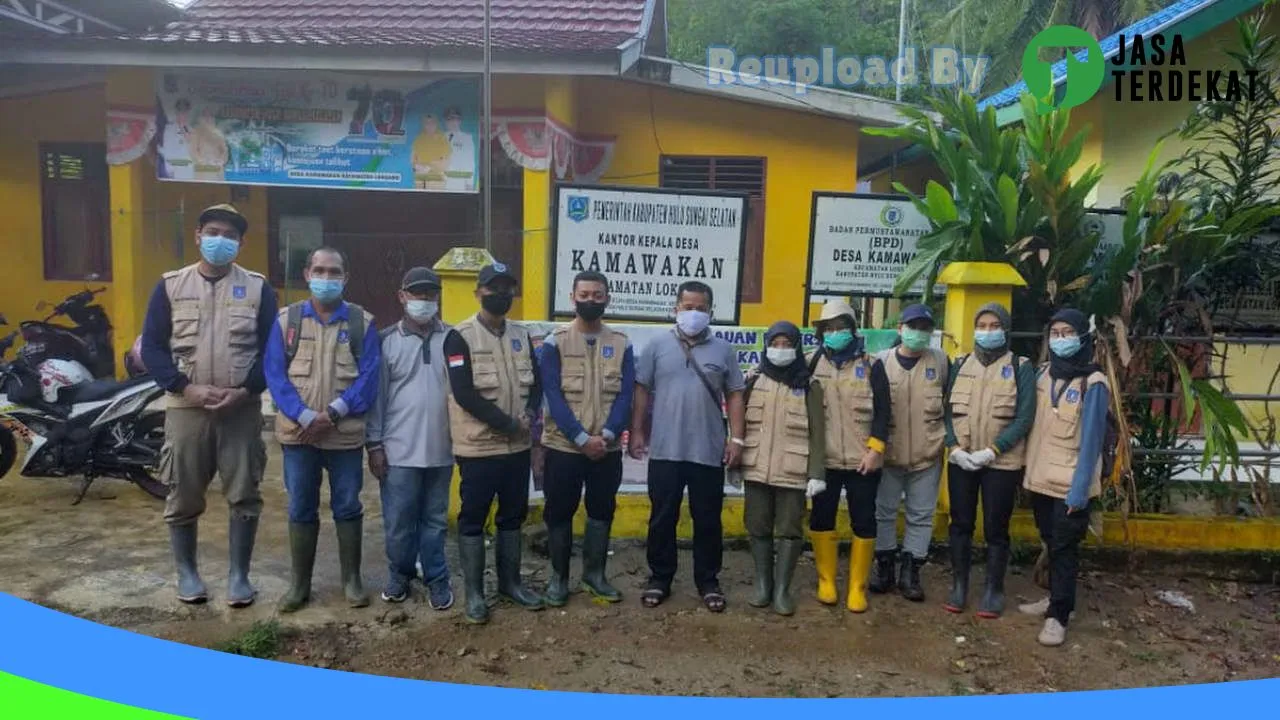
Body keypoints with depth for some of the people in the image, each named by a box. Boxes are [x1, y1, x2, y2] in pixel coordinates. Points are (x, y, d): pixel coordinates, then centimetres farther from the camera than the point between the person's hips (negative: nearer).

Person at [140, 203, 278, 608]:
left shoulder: (258, 288, 3)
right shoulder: (170, 286, 5)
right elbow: (152, 347, 1)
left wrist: (245, 390, -12)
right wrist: (185, 388, -12)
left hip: (242, 410, 0)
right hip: (186, 408, 1)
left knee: (244, 495, 3)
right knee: (183, 497, 8)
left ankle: (239, 574, 17)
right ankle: (187, 573, 26)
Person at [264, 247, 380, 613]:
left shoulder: (362, 322, 0)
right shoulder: (287, 319, 2)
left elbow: (369, 377, -6)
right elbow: (275, 375, -4)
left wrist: (333, 414, -16)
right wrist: (306, 417, -16)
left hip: (347, 434, -1)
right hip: (298, 433, 1)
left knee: (348, 508, 8)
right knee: (301, 510, 10)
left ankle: (352, 580, 22)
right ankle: (299, 583, 24)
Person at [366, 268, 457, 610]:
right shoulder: (387, 340, 0)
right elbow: (377, 394, 1)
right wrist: (374, 444, -2)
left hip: (442, 449, 1)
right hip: (399, 450, -1)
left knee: (435, 519, 12)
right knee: (399, 520, 7)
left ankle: (437, 579, 24)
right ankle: (399, 575, 27)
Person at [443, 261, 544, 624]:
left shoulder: (522, 336, 9)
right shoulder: (460, 337, -9)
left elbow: (536, 384, 11)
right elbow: (464, 393, -17)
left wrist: (529, 415, -11)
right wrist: (509, 423, -15)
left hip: (518, 445, 6)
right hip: (479, 446, -6)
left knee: (514, 514, 15)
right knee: (473, 518, 3)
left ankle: (510, 581, 29)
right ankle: (474, 592, 15)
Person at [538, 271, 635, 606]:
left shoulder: (622, 344, 4)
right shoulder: (555, 342, -4)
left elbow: (625, 396, -1)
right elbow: (553, 396, -10)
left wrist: (606, 435, -15)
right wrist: (582, 438, -17)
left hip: (608, 448, 2)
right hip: (563, 446, -2)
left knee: (602, 512, 12)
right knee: (559, 513, 7)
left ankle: (594, 573, 28)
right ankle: (558, 576, 23)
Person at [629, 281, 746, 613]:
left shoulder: (723, 349, 5)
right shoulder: (658, 345, 2)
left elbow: (735, 396, 6)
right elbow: (642, 391, 4)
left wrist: (737, 439, 0)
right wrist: (636, 431, -1)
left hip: (709, 452, 1)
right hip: (665, 450, 0)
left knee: (708, 521, 10)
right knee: (662, 518, 9)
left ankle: (708, 582, 23)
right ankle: (659, 578, 23)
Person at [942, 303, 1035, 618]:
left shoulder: (1021, 367, -1)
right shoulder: (961, 365, 8)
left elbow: (1024, 417, -8)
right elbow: (947, 410, 5)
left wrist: (992, 450, -16)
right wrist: (954, 447, -9)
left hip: (1001, 462, -3)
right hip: (960, 460, 3)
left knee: (996, 528, 5)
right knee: (960, 524, 9)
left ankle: (994, 590, 19)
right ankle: (959, 585, 22)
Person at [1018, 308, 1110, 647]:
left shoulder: (1093, 384, -12)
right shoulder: (1044, 374, 6)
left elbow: (1091, 440, -15)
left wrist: (1080, 488, -18)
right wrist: (1029, 469, 8)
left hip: (1071, 483, -6)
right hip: (1041, 477, 6)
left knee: (1064, 548, 0)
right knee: (1050, 543, 17)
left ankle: (1058, 615, 8)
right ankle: (1056, 598, 32)